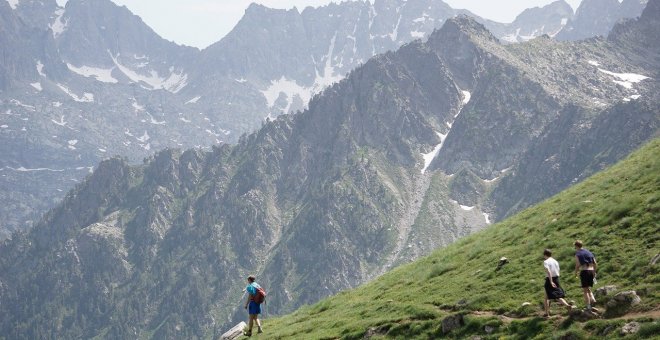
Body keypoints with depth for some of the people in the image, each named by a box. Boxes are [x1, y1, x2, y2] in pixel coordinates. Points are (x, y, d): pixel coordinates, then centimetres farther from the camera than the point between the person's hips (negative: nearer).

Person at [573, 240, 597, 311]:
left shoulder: (577, 254, -2)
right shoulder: (589, 252, 15)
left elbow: (578, 265, -11)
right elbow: (595, 264, 12)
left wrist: (575, 273, 5)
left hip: (584, 271, -5)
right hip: (591, 271, 5)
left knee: (585, 290, 1)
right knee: (588, 288, 22)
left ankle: (588, 306, -3)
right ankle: (592, 299, -3)